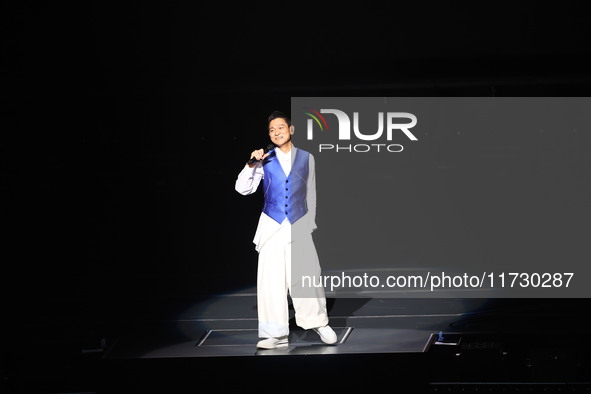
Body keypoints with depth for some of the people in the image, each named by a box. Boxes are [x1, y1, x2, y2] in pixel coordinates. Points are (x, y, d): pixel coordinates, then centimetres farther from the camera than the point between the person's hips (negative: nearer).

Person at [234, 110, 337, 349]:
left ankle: (318, 323, 9)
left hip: (298, 226, -1)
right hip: (271, 226, 1)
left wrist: (310, 223, 11)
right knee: (271, 278, -1)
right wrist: (251, 165, -11)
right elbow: (242, 189, 2)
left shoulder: (306, 158, 6)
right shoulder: (265, 160, 5)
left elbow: (310, 194, 13)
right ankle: (276, 335, 3)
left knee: (306, 275, -8)